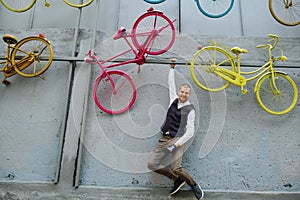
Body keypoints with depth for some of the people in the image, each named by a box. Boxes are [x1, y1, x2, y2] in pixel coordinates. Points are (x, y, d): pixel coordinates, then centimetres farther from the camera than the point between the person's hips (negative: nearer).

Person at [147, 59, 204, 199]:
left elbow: (190, 132, -8)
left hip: (176, 139, -6)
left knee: (176, 168, -22)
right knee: (152, 164, -4)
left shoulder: (190, 109, -3)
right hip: (164, 139, 6)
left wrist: (176, 144, -16)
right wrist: (172, 68, 30)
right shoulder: (174, 100, 11)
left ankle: (194, 185, 6)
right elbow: (171, 84, 25)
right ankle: (177, 179, 13)